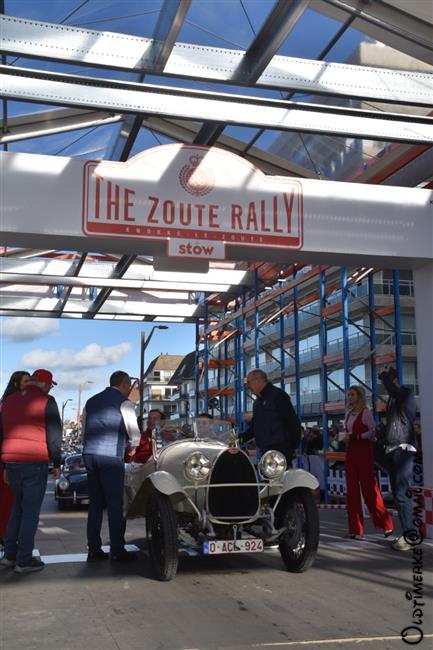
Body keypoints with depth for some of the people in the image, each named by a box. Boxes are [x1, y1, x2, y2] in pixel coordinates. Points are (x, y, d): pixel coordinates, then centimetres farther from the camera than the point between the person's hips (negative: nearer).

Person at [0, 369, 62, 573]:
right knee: (30, 509, 0)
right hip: (35, 463, -6)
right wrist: (57, 463, 1)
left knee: (18, 505, 19)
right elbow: (54, 435, -7)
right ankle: (24, 560, 1)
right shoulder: (46, 401, -5)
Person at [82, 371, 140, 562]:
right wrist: (130, 446, 17)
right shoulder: (123, 403, -1)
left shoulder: (91, 401, 19)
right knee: (115, 504, -1)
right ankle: (117, 551, 1)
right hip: (111, 456, -6)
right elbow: (135, 435, -2)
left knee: (95, 503, 10)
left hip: (89, 454, 6)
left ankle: (94, 550, 10)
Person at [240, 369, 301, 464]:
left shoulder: (277, 395, -7)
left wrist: (294, 446, -11)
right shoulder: (258, 402, 20)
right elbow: (254, 426, 23)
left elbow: (293, 422, -10)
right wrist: (242, 438, 6)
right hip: (265, 450, 9)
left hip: (281, 448, -9)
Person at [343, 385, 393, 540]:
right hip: (351, 452, 7)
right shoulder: (348, 414, 14)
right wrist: (347, 437, 0)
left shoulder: (365, 412, -6)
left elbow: (373, 431, -13)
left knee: (369, 488, -4)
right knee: (352, 490, 4)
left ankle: (385, 523, 9)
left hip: (364, 451, -7)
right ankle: (355, 529, 7)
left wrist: (356, 437, -19)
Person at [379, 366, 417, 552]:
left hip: (403, 449, -9)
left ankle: (409, 534, -11)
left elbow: (392, 389, -27)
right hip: (392, 450, 9)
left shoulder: (405, 394, -6)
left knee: (402, 493, -13)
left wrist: (385, 375, -10)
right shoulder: (392, 399, 19)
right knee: (397, 493, 10)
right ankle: (406, 532, 17)